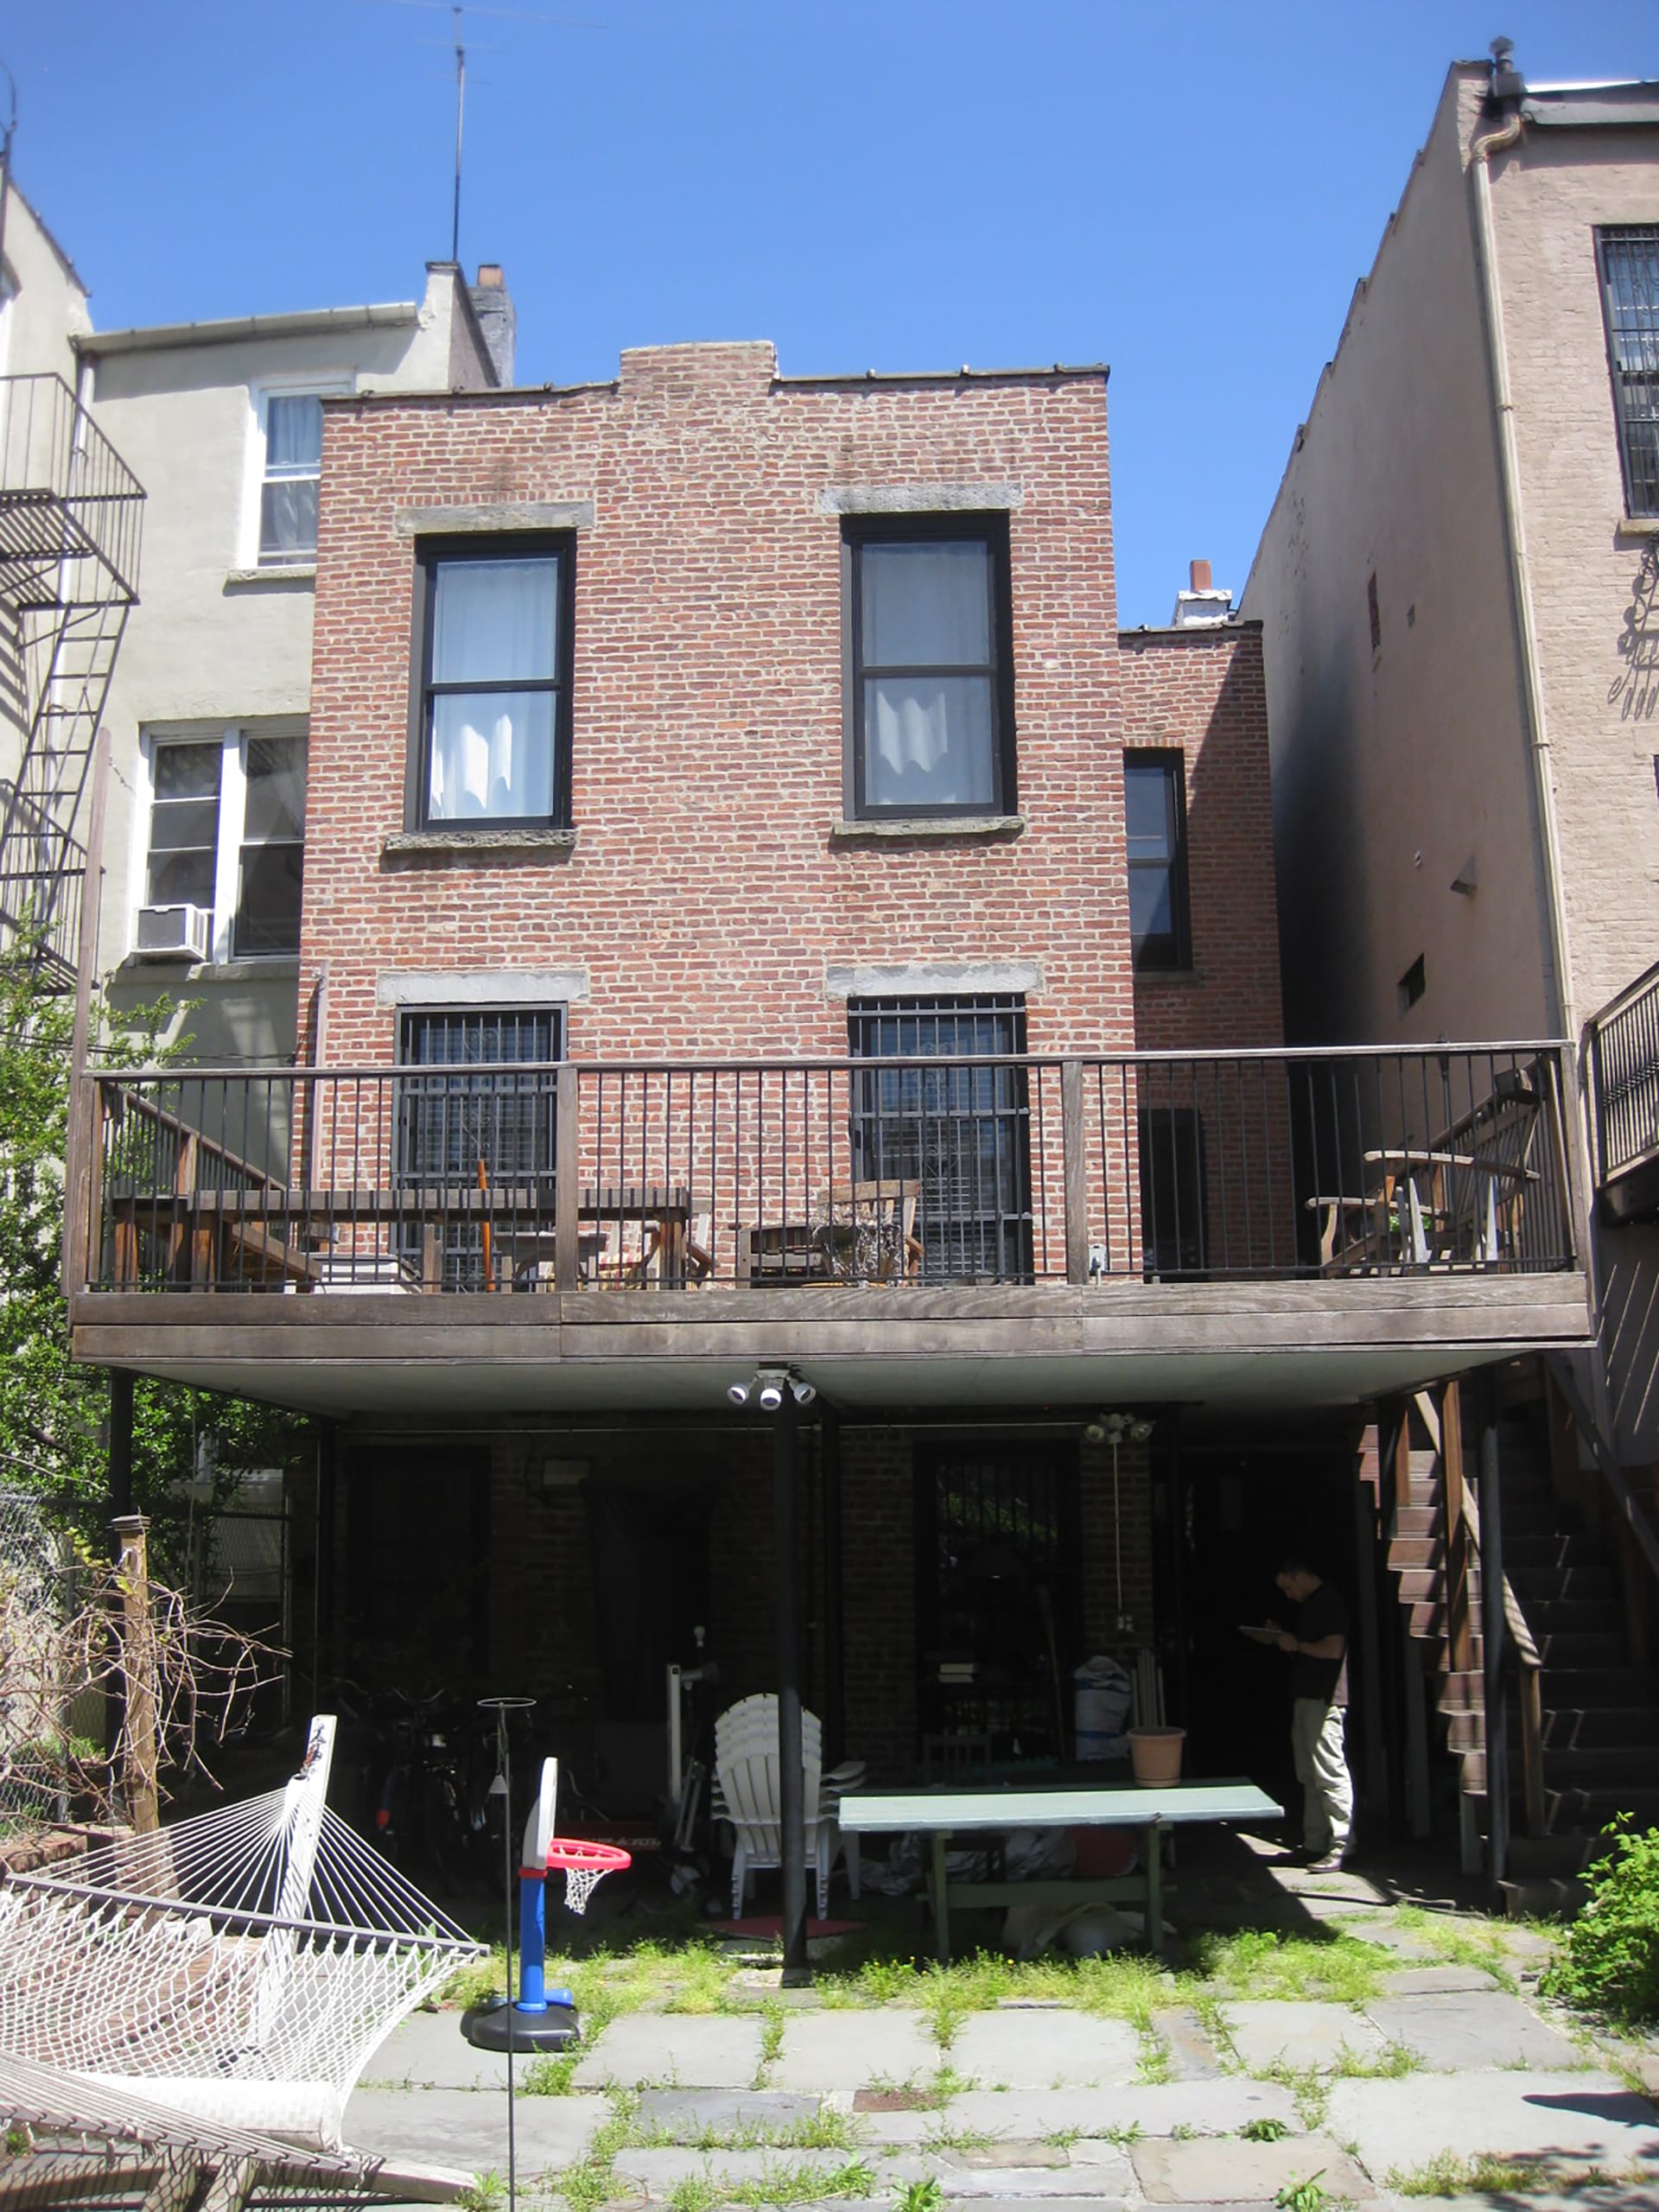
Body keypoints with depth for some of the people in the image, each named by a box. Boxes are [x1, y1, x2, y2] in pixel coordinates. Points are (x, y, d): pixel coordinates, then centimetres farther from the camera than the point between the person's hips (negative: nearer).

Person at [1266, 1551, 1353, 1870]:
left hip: (1324, 1700, -10)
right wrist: (1284, 1637, 11)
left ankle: (1340, 1846, -8)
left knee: (1330, 1773, -10)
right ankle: (1314, 1843, 16)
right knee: (1309, 1776, 12)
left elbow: (1333, 1648, -21)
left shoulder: (1330, 1601, -11)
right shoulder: (1308, 1604, 19)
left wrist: (1296, 1644, -12)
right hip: (1305, 1697, 10)